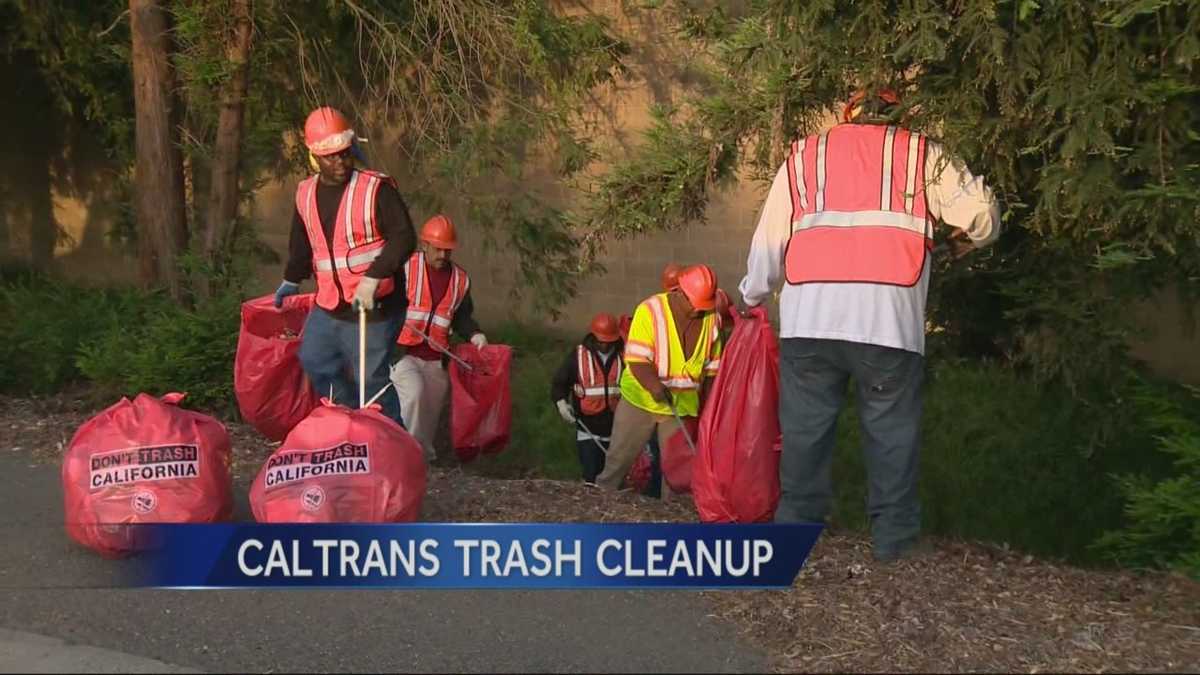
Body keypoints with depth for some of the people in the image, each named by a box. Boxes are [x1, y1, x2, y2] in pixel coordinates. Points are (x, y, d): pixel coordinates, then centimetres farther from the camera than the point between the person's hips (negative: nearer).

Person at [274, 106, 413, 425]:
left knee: (371, 380, -2)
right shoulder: (306, 193, 5)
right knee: (314, 361, 20)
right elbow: (301, 242, 21)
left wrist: (372, 278, -29)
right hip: (328, 306, 7)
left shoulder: (376, 188, -15)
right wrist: (291, 280, 29)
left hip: (374, 307, -7)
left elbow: (404, 238, -20)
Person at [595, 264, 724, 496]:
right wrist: (654, 386, -37)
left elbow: (711, 369, 8)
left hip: (682, 406, 3)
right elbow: (637, 360, -19)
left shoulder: (711, 320, -1)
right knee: (620, 457, 5)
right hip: (640, 399, -2)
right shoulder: (650, 310, -13)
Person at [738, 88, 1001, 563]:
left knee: (805, 426, 11)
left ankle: (795, 526, 16)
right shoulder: (920, 154, 15)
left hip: (807, 318, 2)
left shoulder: (803, 155, 21)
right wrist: (966, 242, 32)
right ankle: (893, 535, 11)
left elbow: (768, 241, 20)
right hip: (887, 318, -2)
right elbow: (982, 215, 9)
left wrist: (753, 296, 35)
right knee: (891, 429, 8)